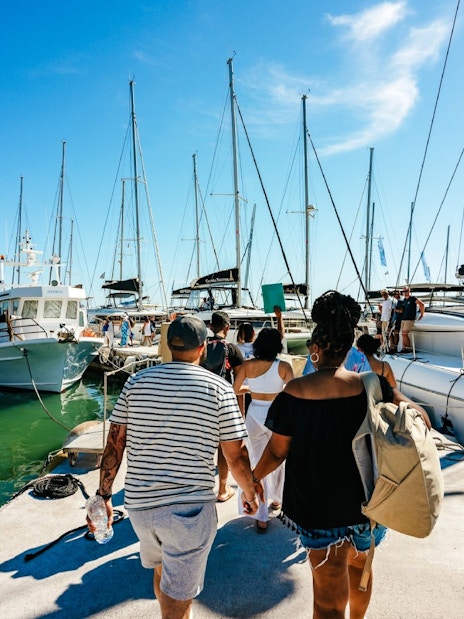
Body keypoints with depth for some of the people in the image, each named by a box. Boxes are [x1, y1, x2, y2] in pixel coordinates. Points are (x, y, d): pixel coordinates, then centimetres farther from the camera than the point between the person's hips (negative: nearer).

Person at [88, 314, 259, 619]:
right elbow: (236, 455, -6)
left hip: (140, 503, 5)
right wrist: (250, 493, 11)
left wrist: (104, 495, 11)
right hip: (190, 508, -4)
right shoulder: (219, 389, -10)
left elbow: (114, 443, 1)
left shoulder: (137, 382, -1)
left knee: (162, 571, 30)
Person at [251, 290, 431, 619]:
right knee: (359, 566, 31)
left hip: (319, 508, -3)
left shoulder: (294, 392, -17)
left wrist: (254, 478, 7)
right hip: (367, 502, 3)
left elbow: (277, 451, -9)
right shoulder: (370, 386, -12)